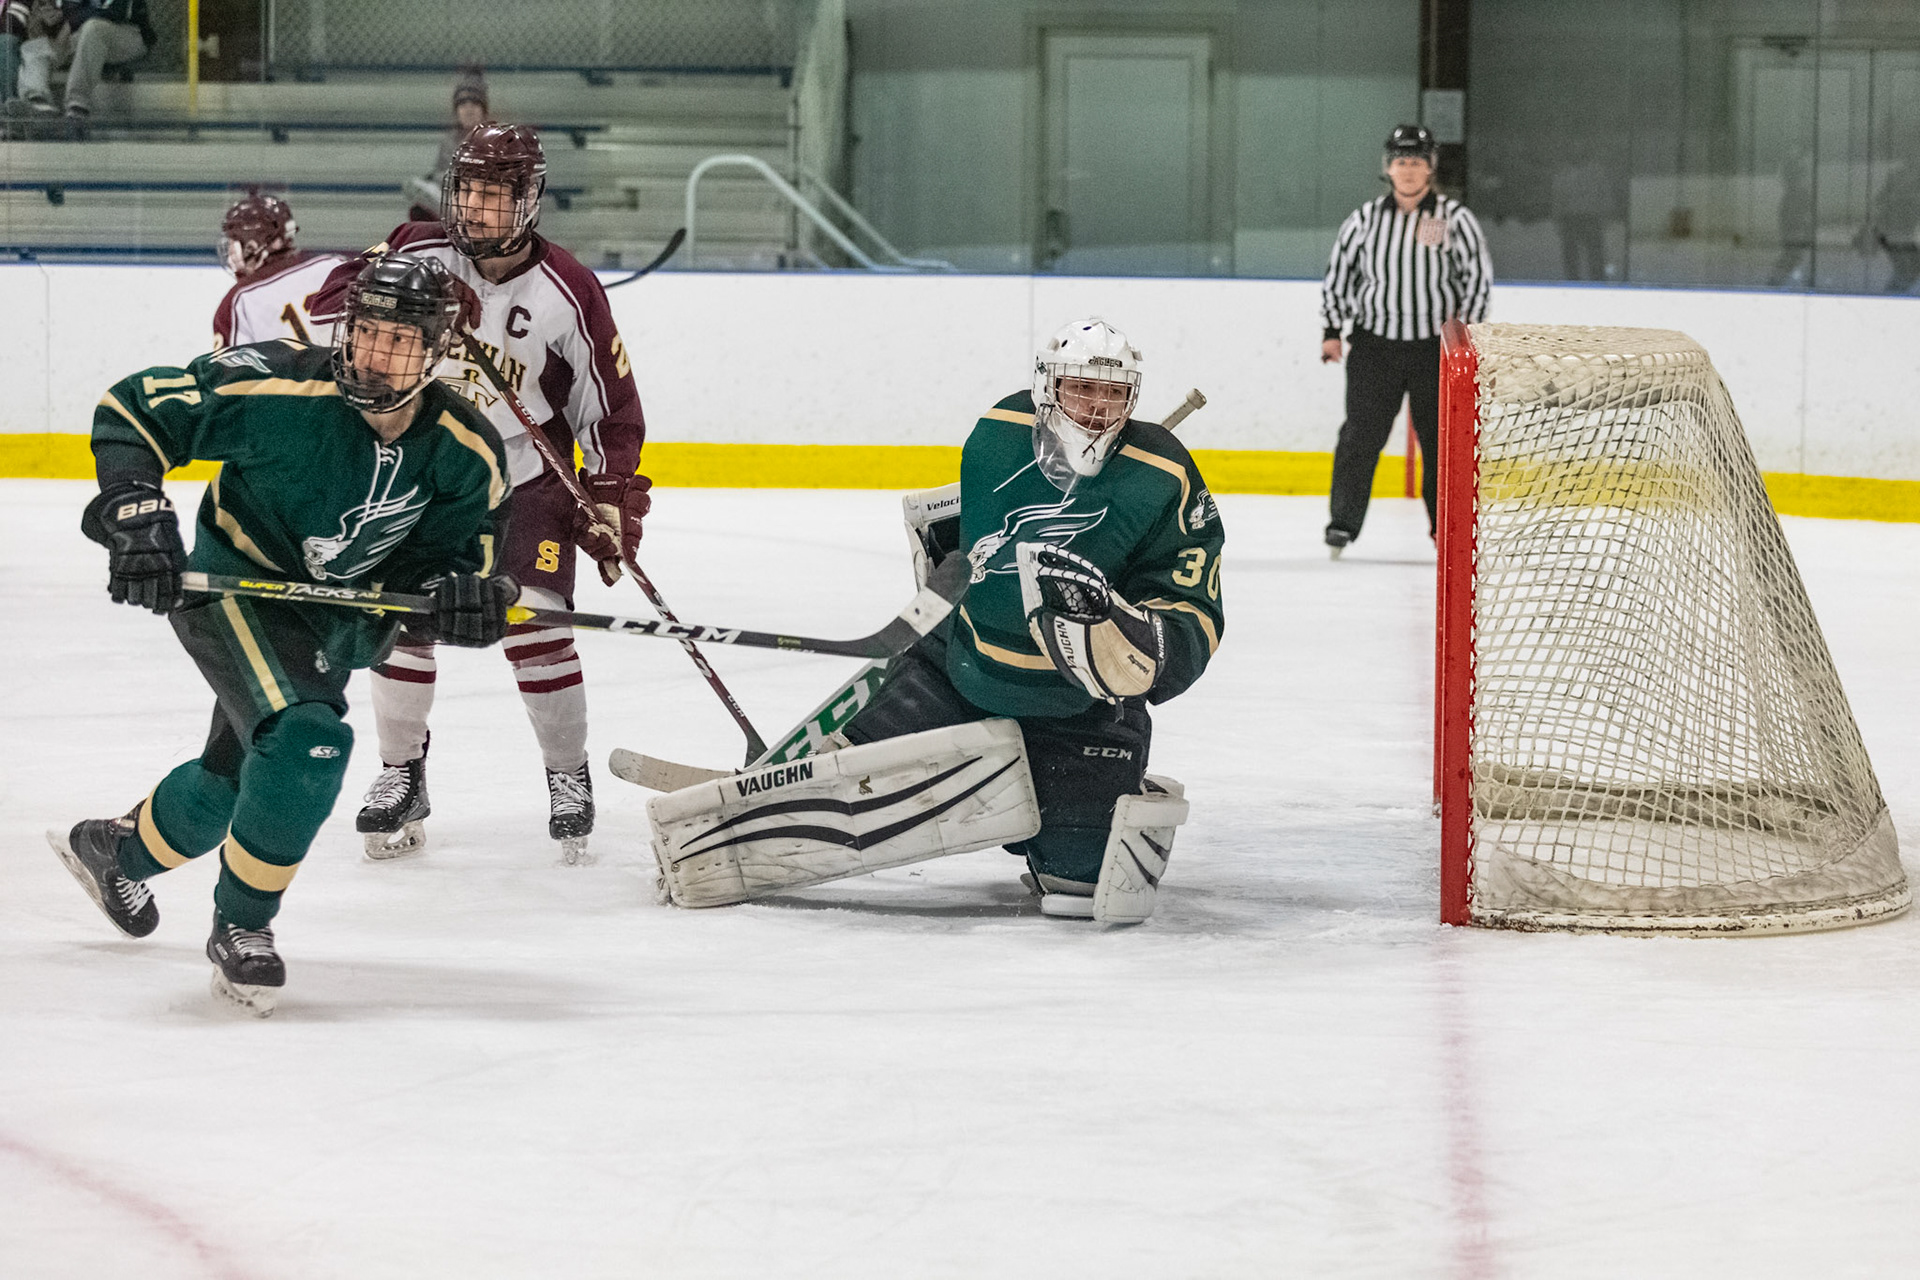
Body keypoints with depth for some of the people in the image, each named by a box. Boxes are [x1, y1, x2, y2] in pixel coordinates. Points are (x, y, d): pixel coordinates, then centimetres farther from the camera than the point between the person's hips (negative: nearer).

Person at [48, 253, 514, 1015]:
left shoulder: (465, 453, -18)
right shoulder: (277, 389, -29)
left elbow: (460, 553, -6)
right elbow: (131, 412, -21)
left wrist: (467, 595, -29)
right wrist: (135, 515, -34)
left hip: (338, 620, 6)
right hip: (232, 582, -6)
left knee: (235, 778, 22)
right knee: (306, 742, -28)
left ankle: (113, 852, 52)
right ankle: (241, 929, -9)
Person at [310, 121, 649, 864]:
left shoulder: (566, 293, -13)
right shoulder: (416, 254, -9)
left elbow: (612, 404, -7)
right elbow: (338, 307, 4)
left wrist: (612, 501, -9)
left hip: (526, 477, -3)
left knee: (536, 627, -11)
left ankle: (569, 775, 6)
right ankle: (401, 775, 12)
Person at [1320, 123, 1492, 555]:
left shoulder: (1455, 218, -1)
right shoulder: (1365, 219, 4)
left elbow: (1478, 275, 2)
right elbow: (1339, 272, 12)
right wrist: (1332, 329, 7)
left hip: (1436, 346, -1)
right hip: (1374, 344, 1)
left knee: (1441, 437, 2)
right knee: (1362, 434, -3)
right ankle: (1344, 521, 6)